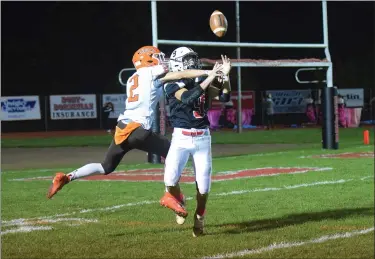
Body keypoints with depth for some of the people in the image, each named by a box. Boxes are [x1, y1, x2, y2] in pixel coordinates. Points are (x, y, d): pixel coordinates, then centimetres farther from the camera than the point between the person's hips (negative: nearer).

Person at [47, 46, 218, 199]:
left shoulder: (132, 80, 24)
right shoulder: (152, 72, 3)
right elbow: (182, 75, -1)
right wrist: (207, 72, 1)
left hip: (122, 129, 7)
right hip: (137, 130, -7)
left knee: (106, 167, 19)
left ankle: (67, 178, 7)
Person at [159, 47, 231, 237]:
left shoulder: (201, 82, 9)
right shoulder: (172, 86, -6)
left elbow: (224, 97, 3)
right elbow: (187, 97, -25)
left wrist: (225, 76, -12)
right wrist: (210, 78, -28)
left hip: (202, 138, 4)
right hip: (181, 137, -3)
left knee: (203, 184, -1)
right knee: (171, 178, -19)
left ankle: (199, 216, 24)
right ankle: (178, 201, 16)